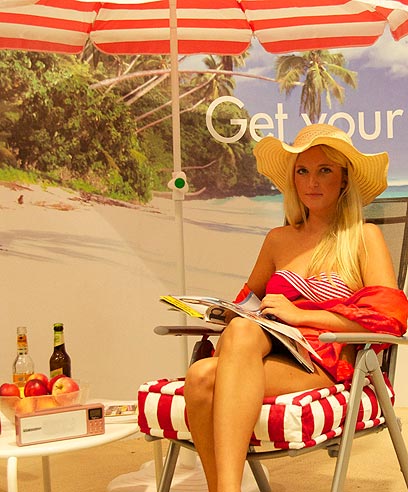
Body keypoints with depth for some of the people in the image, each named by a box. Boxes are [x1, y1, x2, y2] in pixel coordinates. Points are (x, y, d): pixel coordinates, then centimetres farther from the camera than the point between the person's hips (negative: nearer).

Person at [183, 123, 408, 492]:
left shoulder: (364, 237, 11)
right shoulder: (278, 240, 23)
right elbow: (249, 299, 34)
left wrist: (300, 315, -8)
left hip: (327, 365, -4)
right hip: (273, 356, 4)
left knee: (243, 332, -37)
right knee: (201, 376, -33)